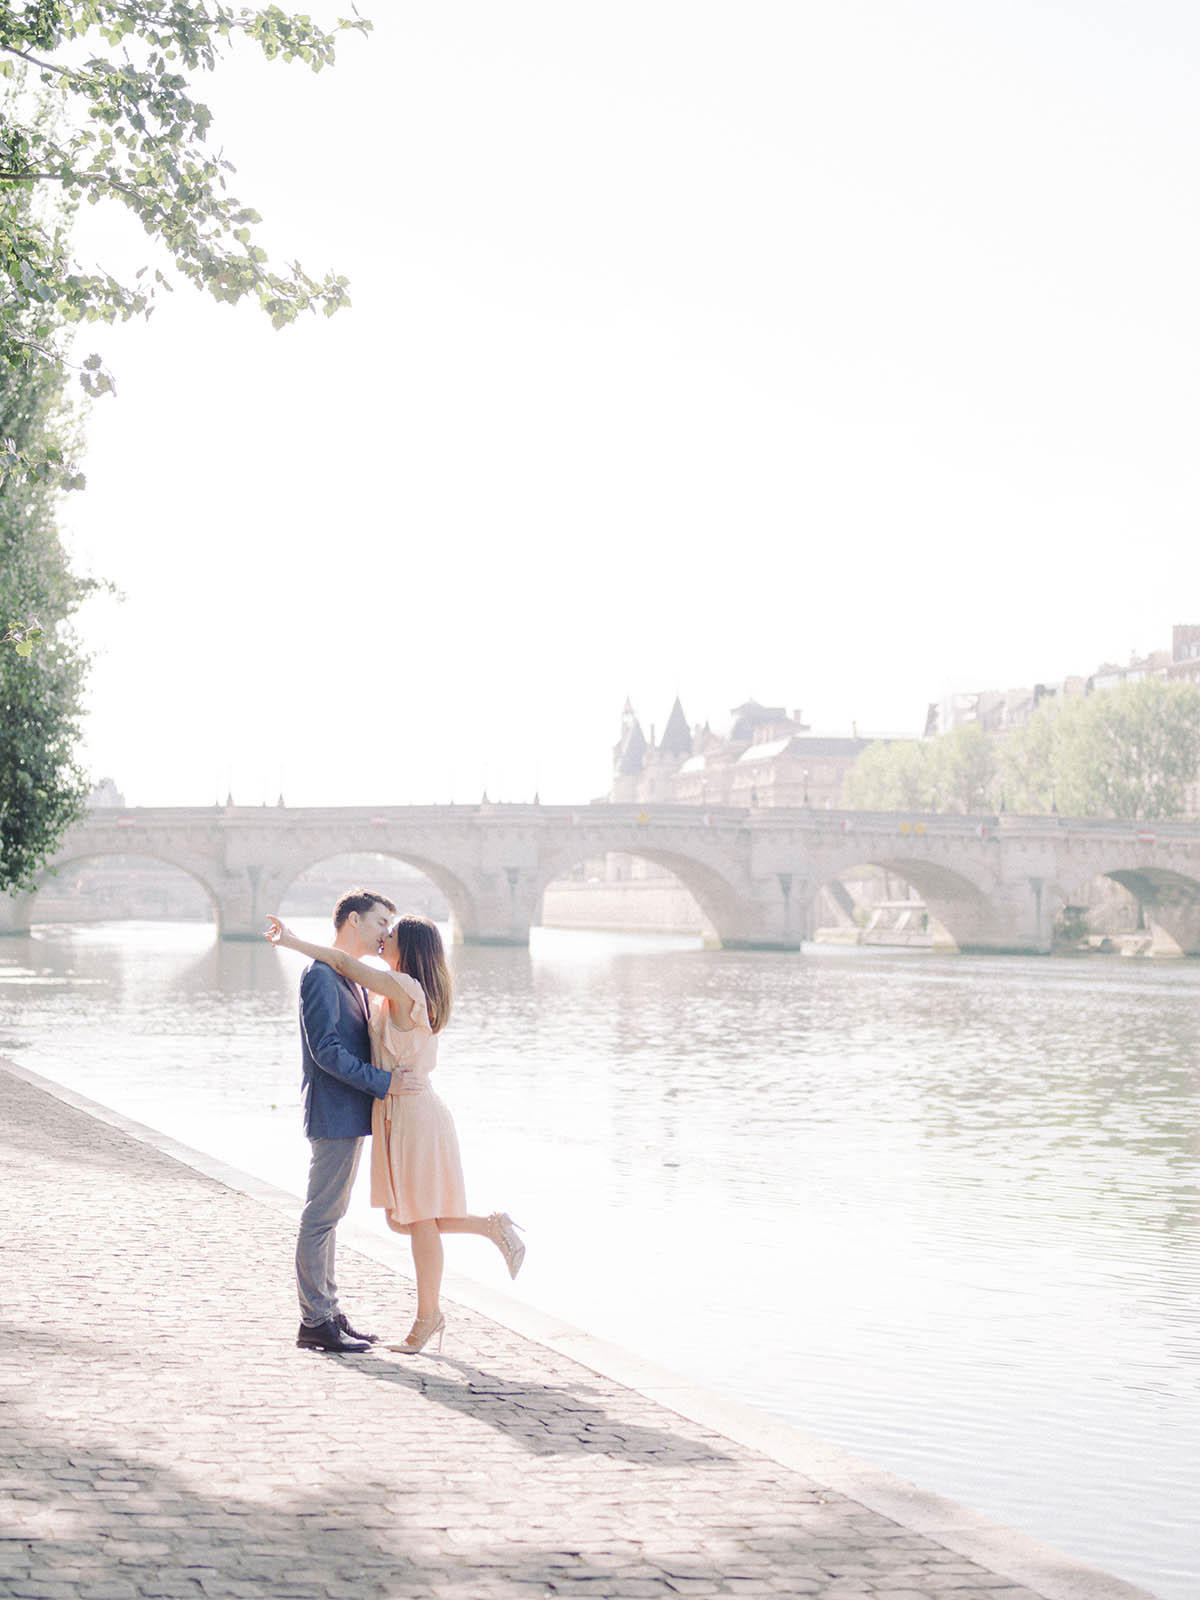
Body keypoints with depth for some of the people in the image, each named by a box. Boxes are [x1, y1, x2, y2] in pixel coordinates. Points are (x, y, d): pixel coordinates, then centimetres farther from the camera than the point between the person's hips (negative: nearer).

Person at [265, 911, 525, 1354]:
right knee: (401, 1220, 13)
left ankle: (426, 1318, 11)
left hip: (413, 1111, -10)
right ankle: (492, 1226, 21)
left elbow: (346, 964, -12)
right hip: (394, 1112, 10)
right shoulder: (396, 996, 13)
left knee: (420, 1221, 1)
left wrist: (293, 941, -3)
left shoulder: (403, 987, -15)